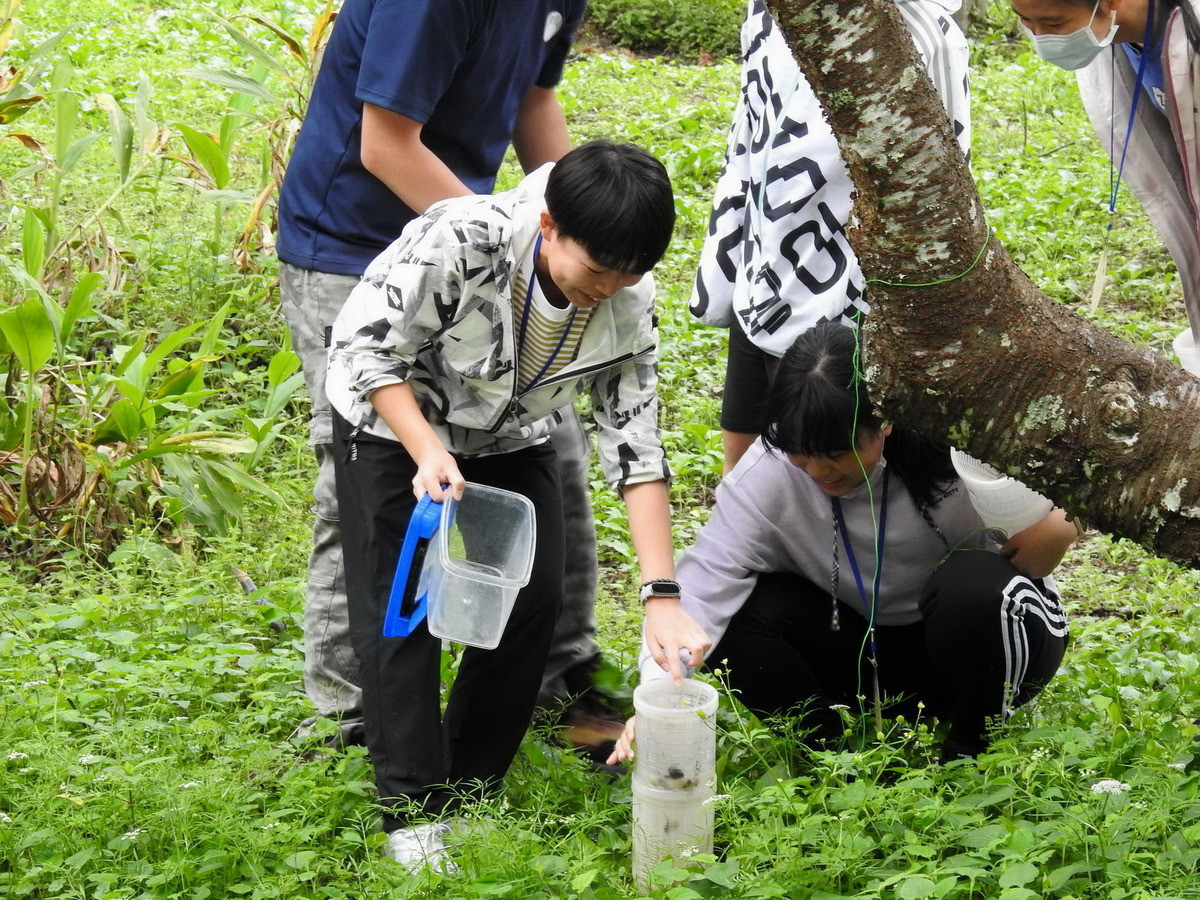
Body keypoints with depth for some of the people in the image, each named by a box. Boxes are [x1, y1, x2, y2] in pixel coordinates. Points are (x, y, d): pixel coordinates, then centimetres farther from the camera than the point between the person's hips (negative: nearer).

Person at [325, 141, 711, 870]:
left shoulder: (630, 300, -23)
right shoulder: (460, 241, -37)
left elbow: (635, 446, -21)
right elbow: (368, 351, -27)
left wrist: (664, 597, -27)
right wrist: (429, 451, -42)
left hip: (508, 437, 4)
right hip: (395, 422, -4)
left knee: (535, 597, -7)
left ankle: (470, 791, 8)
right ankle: (414, 812, -1)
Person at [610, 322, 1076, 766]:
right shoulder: (767, 472, -21)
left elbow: (1059, 525, -18)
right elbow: (704, 582, -30)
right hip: (863, 654, 2)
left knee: (971, 583, -36)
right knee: (744, 609, -24)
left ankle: (968, 754, -10)